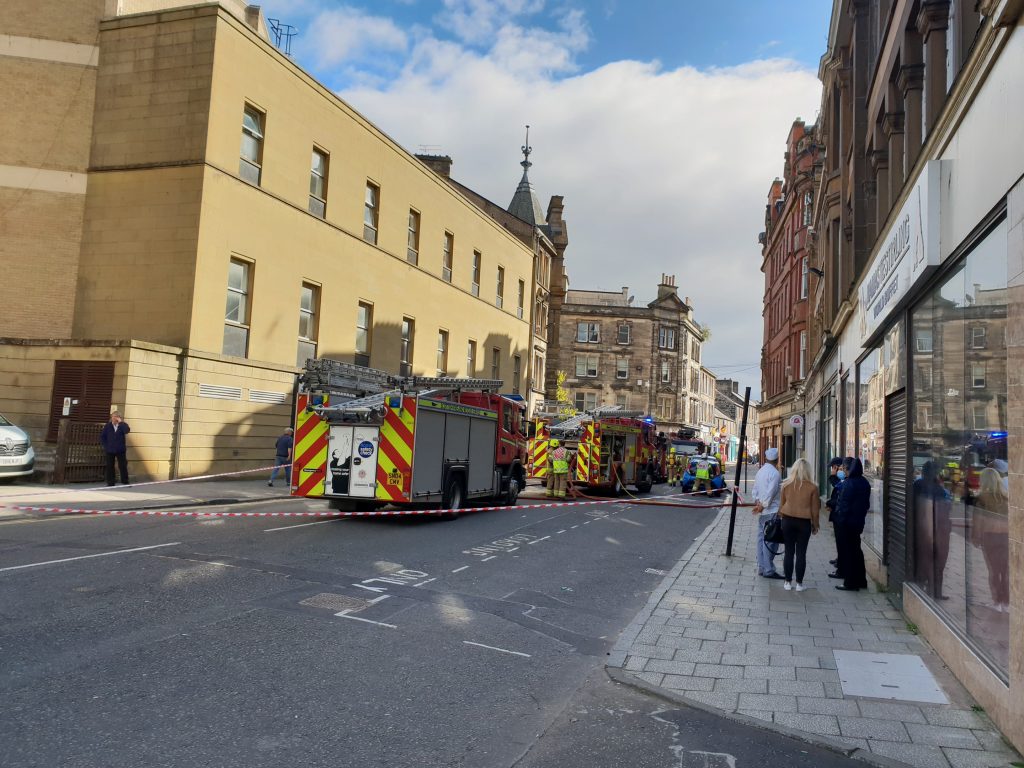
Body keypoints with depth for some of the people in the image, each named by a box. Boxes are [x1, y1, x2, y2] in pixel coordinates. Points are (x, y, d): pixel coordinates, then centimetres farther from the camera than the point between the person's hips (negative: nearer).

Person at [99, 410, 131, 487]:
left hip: (121, 450, -1)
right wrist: (105, 446, -3)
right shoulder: (107, 426, 2)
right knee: (109, 467, 4)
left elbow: (127, 431, -23)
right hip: (109, 450, 1)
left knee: (123, 466, 0)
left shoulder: (122, 425, -1)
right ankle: (110, 483, 11)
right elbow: (102, 436, 5)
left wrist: (121, 422, -23)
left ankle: (125, 482, 6)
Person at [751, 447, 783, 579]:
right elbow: (770, 493, -20)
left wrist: (758, 502, 3)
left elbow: (755, 490, 13)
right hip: (771, 511, -8)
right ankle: (768, 570, -3)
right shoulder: (775, 473, -15)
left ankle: (761, 568, 17)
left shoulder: (760, 471, 11)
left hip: (762, 512, 8)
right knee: (770, 541, -5)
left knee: (761, 539, 12)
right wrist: (763, 506, -10)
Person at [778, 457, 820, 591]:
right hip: (804, 522, -1)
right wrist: (815, 525, 11)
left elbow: (781, 504, 5)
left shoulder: (786, 484, -1)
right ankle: (799, 583, 9)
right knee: (801, 553, 5)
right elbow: (815, 508, 0)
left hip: (788, 520, 1)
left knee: (789, 551, 7)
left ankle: (788, 582, 11)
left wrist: (781, 518, 16)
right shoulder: (812, 487, -5)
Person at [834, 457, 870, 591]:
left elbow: (844, 504, -19)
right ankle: (861, 581, 26)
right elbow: (866, 504, 13)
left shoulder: (848, 483, -19)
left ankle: (850, 583, 5)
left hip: (847, 522, -8)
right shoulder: (865, 483, 6)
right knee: (856, 550, 19)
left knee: (847, 551, 0)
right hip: (859, 521, 8)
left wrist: (839, 519, -13)